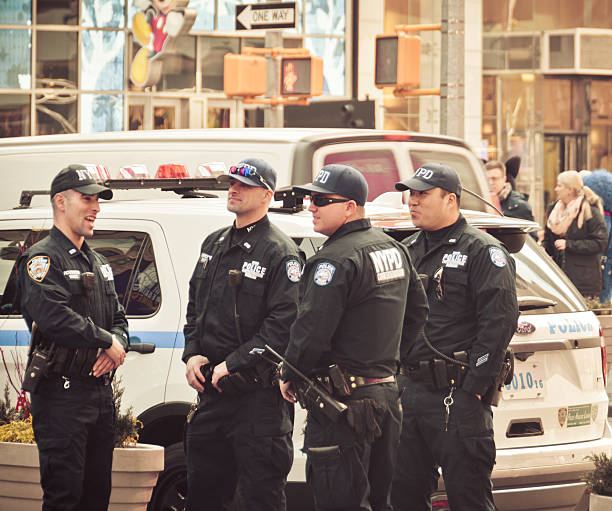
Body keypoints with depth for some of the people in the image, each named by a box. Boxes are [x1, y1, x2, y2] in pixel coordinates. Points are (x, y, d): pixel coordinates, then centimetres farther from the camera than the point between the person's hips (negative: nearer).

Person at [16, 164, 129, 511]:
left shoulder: (97, 262, 19)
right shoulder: (43, 259, -9)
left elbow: (117, 317, 20)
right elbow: (55, 318, -23)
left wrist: (117, 346, -4)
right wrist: (107, 342, -15)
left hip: (101, 391, 9)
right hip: (62, 394, -9)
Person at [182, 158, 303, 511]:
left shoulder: (280, 253, -10)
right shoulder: (215, 244, 15)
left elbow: (283, 323, -17)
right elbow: (195, 306, 22)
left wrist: (232, 364, -18)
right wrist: (193, 354, 5)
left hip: (257, 393, -8)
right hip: (211, 388, 8)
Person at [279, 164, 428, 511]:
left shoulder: (336, 261, -18)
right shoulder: (394, 249, 13)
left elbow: (312, 331, -21)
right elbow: (417, 312, 23)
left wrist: (290, 377, -6)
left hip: (344, 402, -10)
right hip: (387, 390, 10)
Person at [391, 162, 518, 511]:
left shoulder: (483, 252, -5)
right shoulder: (407, 251, 18)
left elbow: (500, 321, -13)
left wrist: (473, 388, -17)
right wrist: (397, 375, 14)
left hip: (457, 396, -7)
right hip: (408, 391, 7)